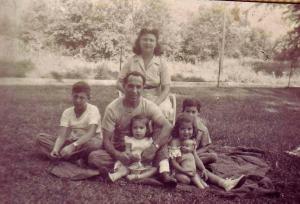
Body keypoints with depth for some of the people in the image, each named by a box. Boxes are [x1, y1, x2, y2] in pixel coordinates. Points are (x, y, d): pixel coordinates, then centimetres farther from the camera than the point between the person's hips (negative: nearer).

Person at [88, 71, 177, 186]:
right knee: (93, 157, -27)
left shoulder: (149, 106, -12)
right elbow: (106, 140, -15)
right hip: (120, 151, 0)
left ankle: (164, 173, -33)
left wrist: (154, 147, -40)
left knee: (160, 129, -23)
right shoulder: (112, 108, -15)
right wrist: (117, 154, -35)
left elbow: (167, 127, -25)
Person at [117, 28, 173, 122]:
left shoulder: (161, 62, 1)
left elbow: (166, 88, -3)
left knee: (165, 111, -30)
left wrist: (155, 103, -17)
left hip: (157, 97, 0)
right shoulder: (131, 61, 3)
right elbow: (119, 83, 5)